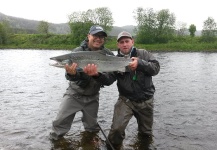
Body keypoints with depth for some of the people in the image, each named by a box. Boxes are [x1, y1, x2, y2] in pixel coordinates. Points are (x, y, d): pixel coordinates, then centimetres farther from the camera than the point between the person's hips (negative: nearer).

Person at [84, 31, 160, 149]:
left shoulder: (143, 54, -2)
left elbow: (156, 68, -13)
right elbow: (108, 79, -16)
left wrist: (140, 63, -29)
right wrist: (97, 74, -38)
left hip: (146, 100, 1)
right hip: (126, 100, -1)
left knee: (146, 134, 16)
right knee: (117, 128, -19)